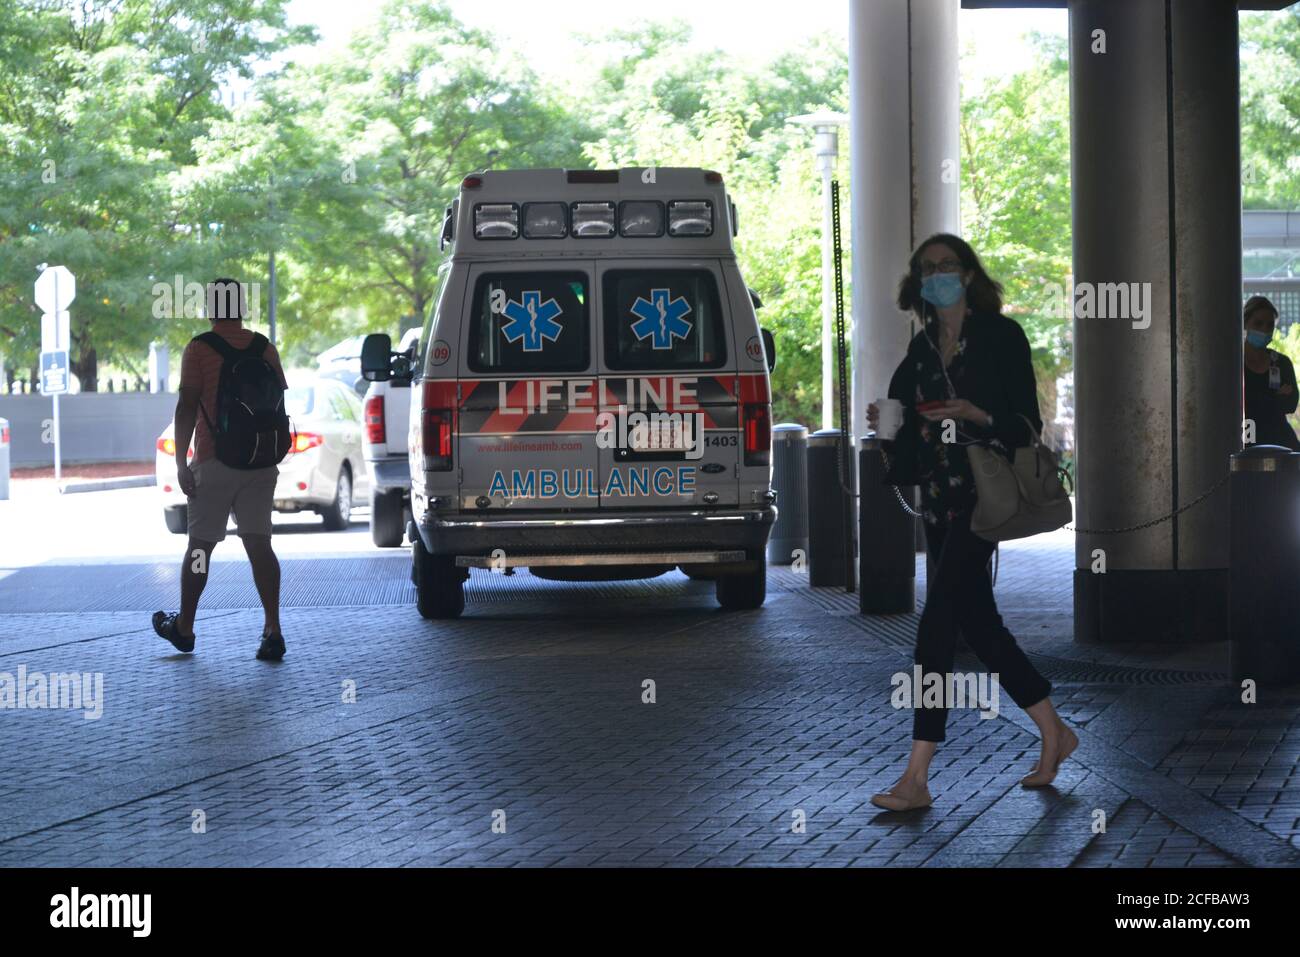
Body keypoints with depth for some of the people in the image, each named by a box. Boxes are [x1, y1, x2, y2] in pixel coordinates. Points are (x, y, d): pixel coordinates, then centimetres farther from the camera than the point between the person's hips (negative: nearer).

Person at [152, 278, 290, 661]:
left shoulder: (199, 349, -7)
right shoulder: (264, 348, 6)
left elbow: (187, 407, -12)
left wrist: (181, 463, -9)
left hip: (214, 461, -3)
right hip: (259, 463, 4)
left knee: (200, 545, 8)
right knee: (259, 544, 1)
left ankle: (184, 627, 20)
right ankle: (272, 630, -8)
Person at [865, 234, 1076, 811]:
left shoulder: (1000, 336, -3)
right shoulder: (922, 347, 15)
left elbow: (1025, 421, -6)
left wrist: (975, 414, -22)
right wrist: (886, 422, 1)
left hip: (982, 495, -8)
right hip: (939, 498, 8)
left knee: (937, 622, -15)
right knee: (977, 623, 11)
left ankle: (917, 778, -17)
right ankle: (1054, 734, 27)